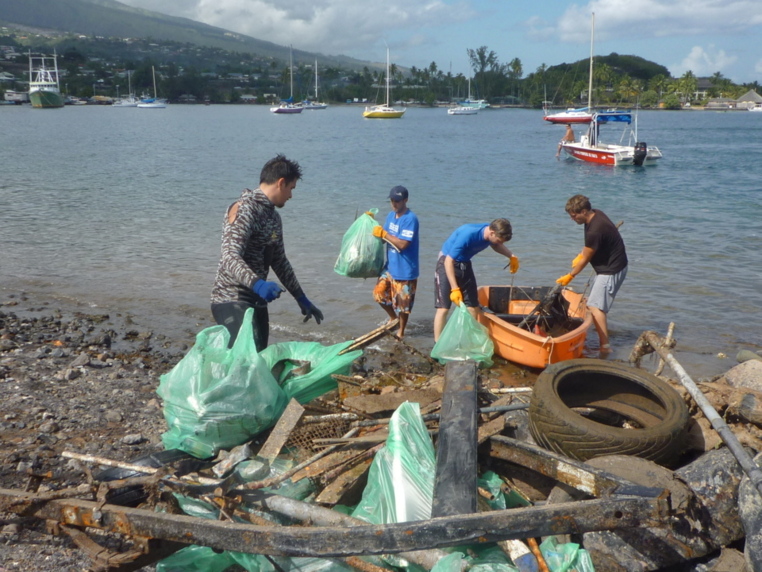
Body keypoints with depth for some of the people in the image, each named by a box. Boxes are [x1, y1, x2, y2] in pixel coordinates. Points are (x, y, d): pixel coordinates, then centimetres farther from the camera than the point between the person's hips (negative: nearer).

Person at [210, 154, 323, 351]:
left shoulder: (274, 217, 15)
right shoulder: (244, 209, -14)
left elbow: (279, 261, 23)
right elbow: (229, 258, -26)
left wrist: (302, 299, 25)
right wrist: (257, 283, -43)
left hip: (257, 301, 9)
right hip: (231, 301, -9)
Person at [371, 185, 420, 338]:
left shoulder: (410, 219, -19)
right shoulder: (391, 215, 7)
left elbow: (403, 244, -25)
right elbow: (385, 236, 13)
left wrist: (384, 234, -22)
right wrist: (375, 226, -3)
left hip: (405, 269, -8)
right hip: (390, 266, 8)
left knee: (403, 302, 6)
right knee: (379, 293, 13)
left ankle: (401, 331, 24)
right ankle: (393, 317, 37)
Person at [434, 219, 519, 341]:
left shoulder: (491, 233, -10)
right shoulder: (468, 234, -32)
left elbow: (496, 245, 16)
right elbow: (449, 261, -32)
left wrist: (511, 256, -1)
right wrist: (455, 289, -36)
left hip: (465, 265, 7)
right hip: (447, 264, -7)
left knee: (473, 307, 4)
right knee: (443, 307, -12)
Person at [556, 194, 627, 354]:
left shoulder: (595, 230, -30)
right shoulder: (596, 214, 0)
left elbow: (585, 260, -17)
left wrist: (570, 276, -3)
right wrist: (581, 254, 6)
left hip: (611, 271, -11)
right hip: (608, 267, 11)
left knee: (595, 306, -15)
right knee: (594, 302, 20)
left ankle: (605, 346, -17)